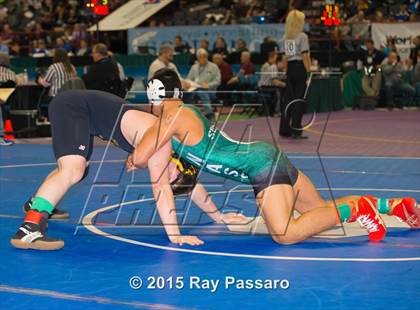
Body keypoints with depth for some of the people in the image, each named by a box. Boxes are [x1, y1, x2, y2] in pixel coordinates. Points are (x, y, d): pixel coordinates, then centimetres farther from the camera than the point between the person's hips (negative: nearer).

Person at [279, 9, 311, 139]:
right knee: (299, 99, -1)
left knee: (288, 99, 10)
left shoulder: (285, 37, 8)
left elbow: (284, 56, 9)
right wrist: (309, 71, -12)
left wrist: (286, 71, 13)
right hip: (300, 68, -6)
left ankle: (284, 130, 13)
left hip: (290, 68, 6)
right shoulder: (302, 36, -9)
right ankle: (296, 130, -2)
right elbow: (305, 56, -13)